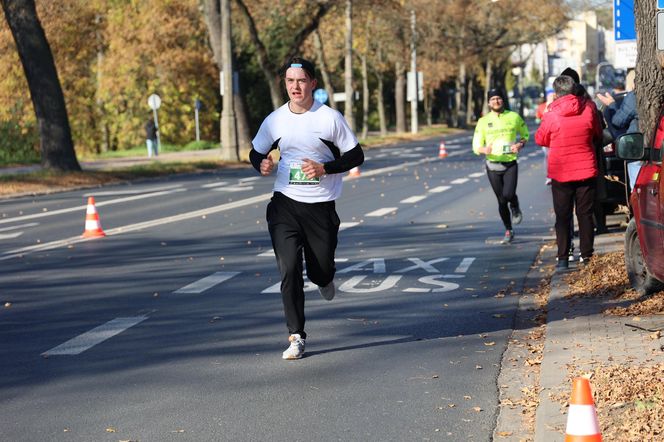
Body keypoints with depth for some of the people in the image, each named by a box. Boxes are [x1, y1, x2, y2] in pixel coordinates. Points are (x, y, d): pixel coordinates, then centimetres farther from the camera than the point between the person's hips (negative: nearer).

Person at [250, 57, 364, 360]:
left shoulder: (330, 118, -6)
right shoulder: (275, 120, 2)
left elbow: (356, 155, -1)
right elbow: (256, 152, 16)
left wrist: (324, 168, -17)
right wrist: (262, 164, -9)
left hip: (321, 206, -1)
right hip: (285, 203, 1)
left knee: (322, 269, 7)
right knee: (289, 270, -10)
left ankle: (323, 279, 47)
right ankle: (296, 336, -2)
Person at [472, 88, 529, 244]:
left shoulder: (514, 117, 1)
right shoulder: (483, 121, 0)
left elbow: (525, 134, 15)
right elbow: (476, 146, -1)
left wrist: (520, 145, -7)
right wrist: (484, 150, -24)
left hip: (510, 163, -1)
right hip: (493, 165, 1)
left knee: (508, 194, -22)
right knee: (501, 201, 7)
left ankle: (515, 208, 15)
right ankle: (508, 231, 26)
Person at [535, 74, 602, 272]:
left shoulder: (552, 115, -13)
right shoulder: (589, 109, -5)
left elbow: (540, 139, 2)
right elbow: (598, 135, 12)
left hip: (561, 172, -2)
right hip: (586, 170, 2)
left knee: (562, 216, 5)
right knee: (586, 215, 10)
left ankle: (563, 258, 1)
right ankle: (587, 255, 11)